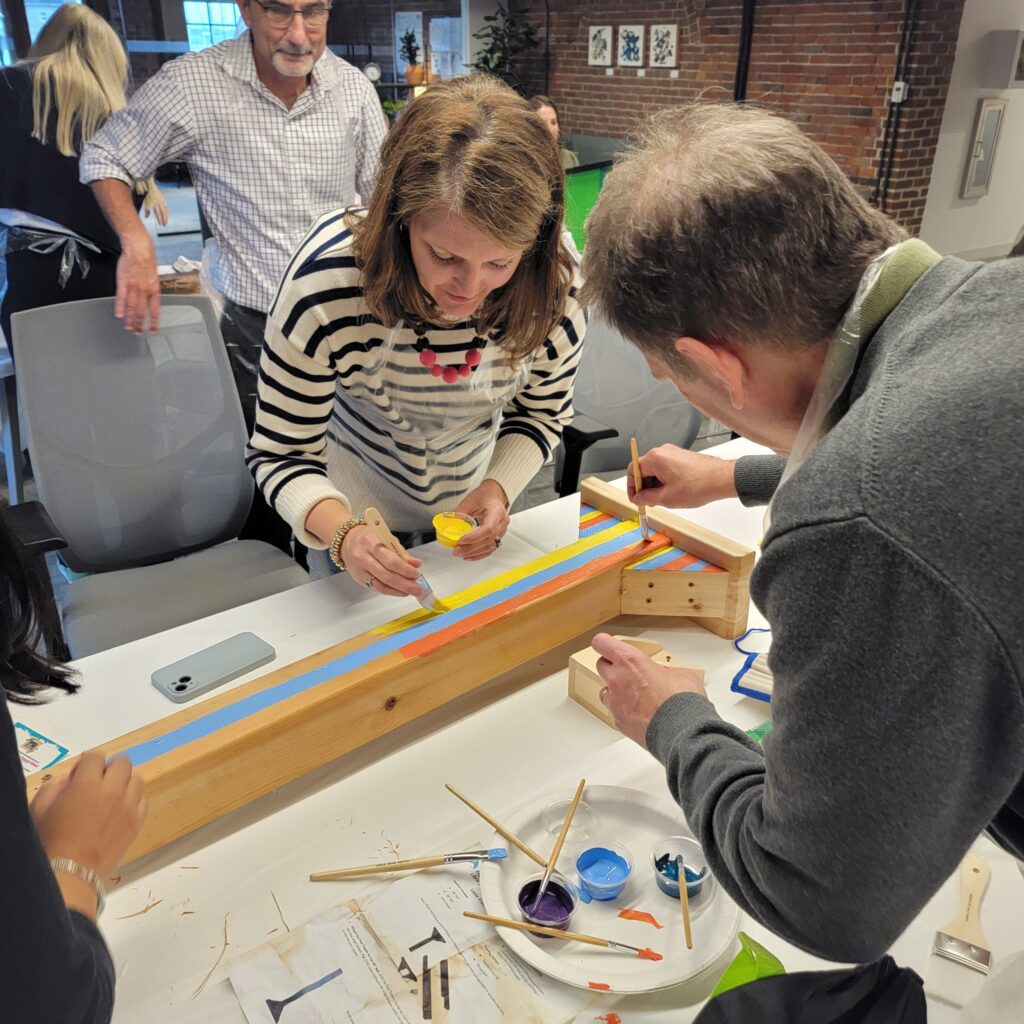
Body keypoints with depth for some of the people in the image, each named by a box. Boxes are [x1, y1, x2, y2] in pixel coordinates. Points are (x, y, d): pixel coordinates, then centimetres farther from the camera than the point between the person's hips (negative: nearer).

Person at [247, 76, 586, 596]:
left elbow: (542, 412, -8)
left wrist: (499, 488, -27)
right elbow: (282, 454, -26)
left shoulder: (555, 292, -27)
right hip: (355, 515, -2)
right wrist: (341, 532, -46)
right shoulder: (326, 281, -35)